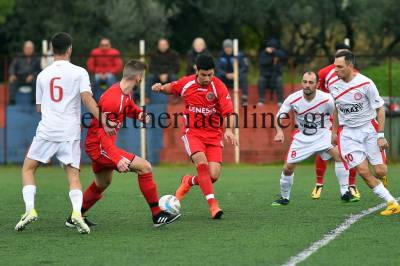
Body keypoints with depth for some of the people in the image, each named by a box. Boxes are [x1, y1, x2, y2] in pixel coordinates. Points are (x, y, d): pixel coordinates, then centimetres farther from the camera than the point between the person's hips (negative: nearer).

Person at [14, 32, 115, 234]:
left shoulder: (43, 75, 11)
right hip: (70, 132, -1)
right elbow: (87, 99, -11)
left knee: (28, 168, 15)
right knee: (73, 175, 3)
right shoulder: (79, 72, 1)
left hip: (46, 130, 1)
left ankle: (30, 209, -2)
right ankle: (77, 212, -21)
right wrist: (103, 122, -13)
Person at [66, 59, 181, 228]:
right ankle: (157, 215, -10)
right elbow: (103, 133, -28)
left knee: (102, 183, 30)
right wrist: (117, 159, -36)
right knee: (144, 167, -15)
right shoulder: (113, 99, -26)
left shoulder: (127, 94, 4)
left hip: (95, 145, 11)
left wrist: (140, 114, 3)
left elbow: (130, 108, 28)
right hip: (99, 146, -11)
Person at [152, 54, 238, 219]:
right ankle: (213, 204, -24)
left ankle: (188, 181, 22)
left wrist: (229, 129, -37)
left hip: (214, 135, 0)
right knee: (202, 162, -28)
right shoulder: (186, 83, -3)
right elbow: (171, 88, 20)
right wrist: (160, 88, -3)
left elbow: (229, 112, -18)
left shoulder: (219, 87, -12)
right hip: (192, 132, 0)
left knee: (213, 175, -12)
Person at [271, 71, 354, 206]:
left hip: (323, 134, -1)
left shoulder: (326, 99, -20)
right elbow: (279, 116, -7)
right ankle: (284, 197, 24)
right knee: (288, 168, -1)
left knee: (338, 154, -25)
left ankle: (345, 192, -16)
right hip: (302, 137, 1)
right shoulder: (293, 99, -17)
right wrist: (279, 131, -25)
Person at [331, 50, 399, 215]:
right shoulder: (334, 86, 0)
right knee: (363, 171, -12)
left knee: (380, 172, -8)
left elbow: (380, 108, -7)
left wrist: (381, 136, -11)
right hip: (347, 132, 3)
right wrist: (334, 131, 19)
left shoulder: (365, 83, -13)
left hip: (369, 128, -3)